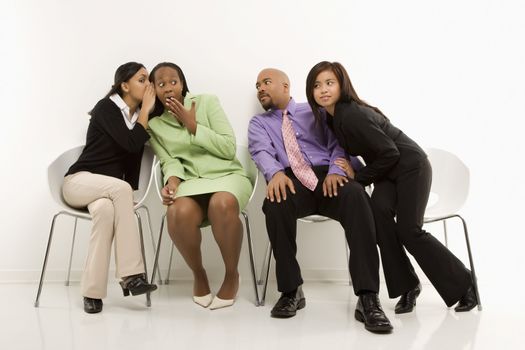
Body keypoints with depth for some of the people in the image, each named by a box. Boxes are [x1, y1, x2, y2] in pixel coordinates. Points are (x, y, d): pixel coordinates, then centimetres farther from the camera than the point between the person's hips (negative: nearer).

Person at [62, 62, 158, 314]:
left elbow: (136, 157, 5)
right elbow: (131, 144, -23)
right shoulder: (106, 108, -10)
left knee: (106, 208, -35)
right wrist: (146, 109, -13)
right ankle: (131, 275, -36)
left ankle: (92, 291, -34)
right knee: (120, 188, -37)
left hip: (110, 189, 4)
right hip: (79, 181, -4)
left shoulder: (140, 115, 9)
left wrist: (128, 195, -8)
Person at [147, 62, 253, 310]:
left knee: (222, 204, -38)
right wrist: (172, 180, -19)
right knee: (179, 213, -35)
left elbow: (229, 148, -2)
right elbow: (169, 160, 3)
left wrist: (193, 126, -6)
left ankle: (231, 275, -13)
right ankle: (198, 274, -5)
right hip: (191, 182, 2)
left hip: (227, 175, -1)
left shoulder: (206, 102, 5)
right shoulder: (154, 125, 13)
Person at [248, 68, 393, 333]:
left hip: (326, 176, 0)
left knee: (356, 197, -34)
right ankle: (291, 290, -23)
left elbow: (338, 142, 9)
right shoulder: (258, 123, 23)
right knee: (275, 203, -37)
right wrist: (275, 173, -24)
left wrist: (335, 169, -14)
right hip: (292, 181, 0)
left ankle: (367, 297, -38)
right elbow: (261, 151, 0)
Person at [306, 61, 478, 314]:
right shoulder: (331, 117, 1)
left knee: (409, 230, -13)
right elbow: (346, 148, 17)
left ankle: (463, 284, 7)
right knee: (378, 212, -19)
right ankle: (407, 286, -8)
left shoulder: (351, 115, -26)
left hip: (410, 167, -7)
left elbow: (390, 153, -25)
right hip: (387, 171, 7)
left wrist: (358, 178, -14)